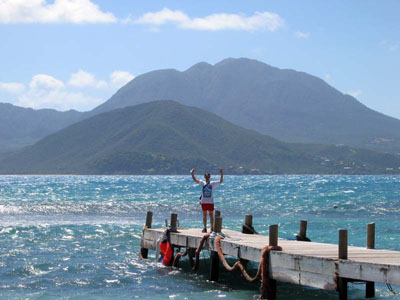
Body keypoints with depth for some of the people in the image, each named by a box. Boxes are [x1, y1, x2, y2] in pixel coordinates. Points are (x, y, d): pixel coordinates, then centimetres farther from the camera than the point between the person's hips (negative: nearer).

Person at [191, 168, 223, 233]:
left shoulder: (213, 183, 2)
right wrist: (192, 173, -11)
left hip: (210, 202, -2)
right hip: (204, 202, 2)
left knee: (211, 215, 1)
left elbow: (220, 181, -4)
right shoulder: (202, 183, 6)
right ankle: (205, 228, 14)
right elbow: (195, 180, 2)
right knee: (204, 215, 7)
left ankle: (212, 228, 6)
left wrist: (222, 174, -16)